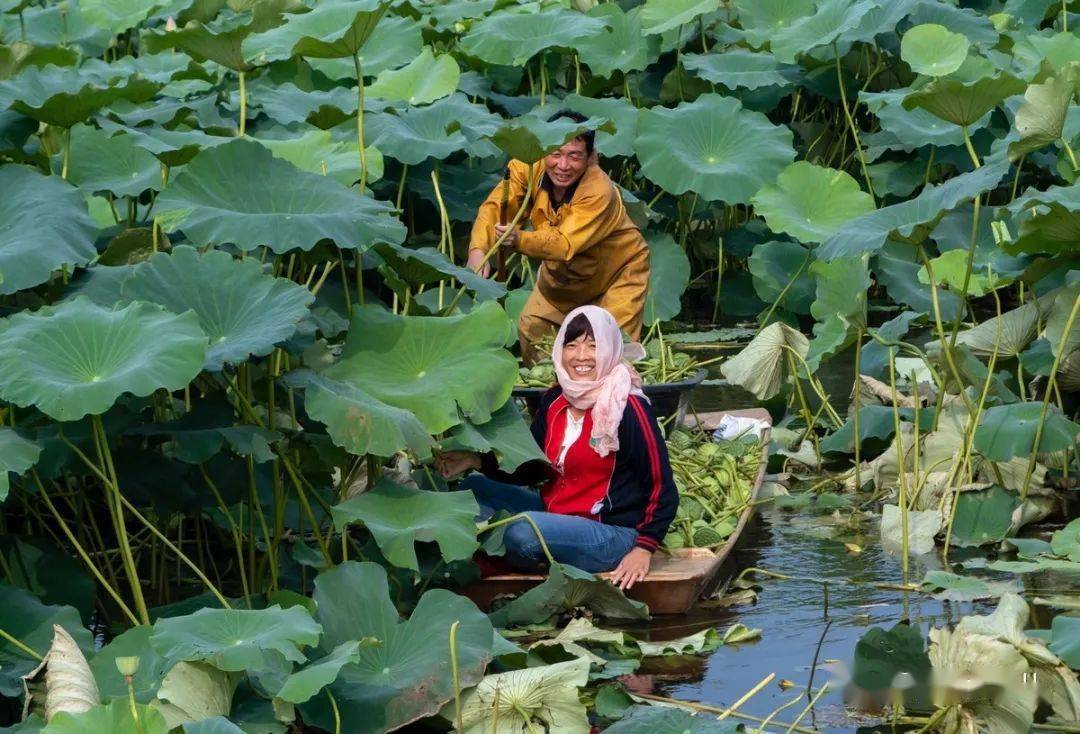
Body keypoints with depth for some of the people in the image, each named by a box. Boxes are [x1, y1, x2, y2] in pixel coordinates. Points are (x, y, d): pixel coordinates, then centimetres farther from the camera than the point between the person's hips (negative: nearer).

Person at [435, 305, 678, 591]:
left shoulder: (627, 408, -16)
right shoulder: (555, 401, 5)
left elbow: (663, 489, -13)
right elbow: (531, 468, 14)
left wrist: (644, 548, -18)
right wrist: (477, 462, 0)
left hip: (612, 532, -8)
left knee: (521, 531, -32)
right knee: (473, 489, 8)